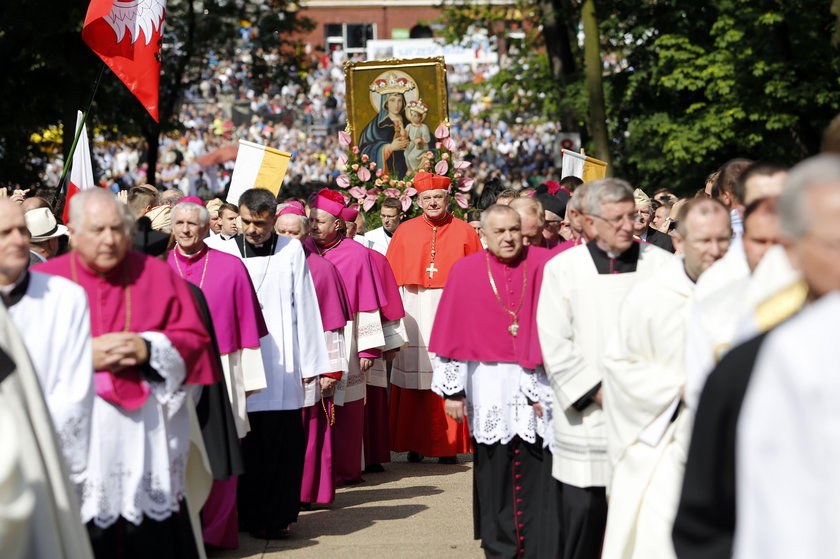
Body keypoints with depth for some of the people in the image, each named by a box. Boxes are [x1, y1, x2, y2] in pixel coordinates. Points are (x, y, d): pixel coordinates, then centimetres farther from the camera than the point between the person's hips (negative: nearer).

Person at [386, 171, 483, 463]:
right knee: (413, 382, 0)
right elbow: (391, 276, 9)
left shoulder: (464, 232, 6)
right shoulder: (404, 232, 9)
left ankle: (448, 444, 4)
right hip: (414, 315, 1)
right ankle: (414, 444, 7)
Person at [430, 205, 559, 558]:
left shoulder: (543, 264, 0)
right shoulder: (466, 272, 0)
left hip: (537, 379, 0)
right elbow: (453, 333, 3)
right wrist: (453, 389, 1)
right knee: (494, 472, 7)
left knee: (538, 472, -1)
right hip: (489, 385, 0)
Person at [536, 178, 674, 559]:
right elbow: (554, 344, 0)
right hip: (587, 422, -1)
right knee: (584, 513, 0)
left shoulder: (661, 264, 5)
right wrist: (598, 392, -7)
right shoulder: (563, 268, 3)